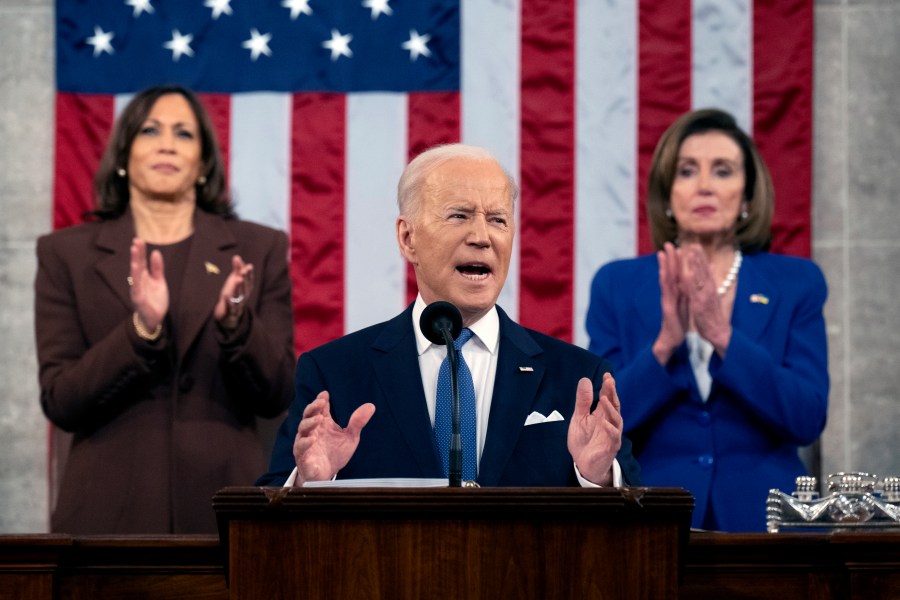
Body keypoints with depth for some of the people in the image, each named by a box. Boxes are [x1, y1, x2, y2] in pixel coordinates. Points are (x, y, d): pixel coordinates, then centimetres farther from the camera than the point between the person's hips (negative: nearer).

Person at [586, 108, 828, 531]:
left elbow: (807, 419, -8)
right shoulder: (617, 285, 3)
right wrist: (665, 344, -19)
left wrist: (724, 337, -19)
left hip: (763, 518, 0)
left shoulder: (796, 283, 2)